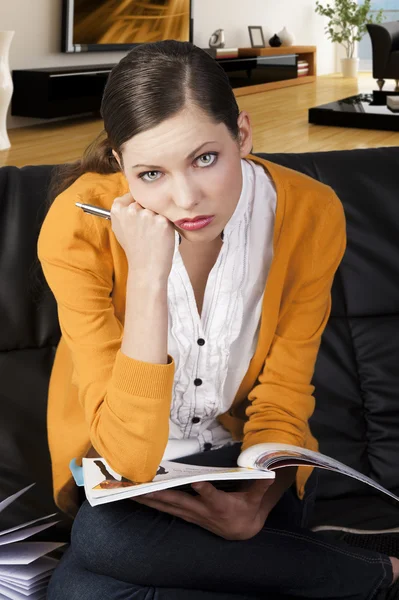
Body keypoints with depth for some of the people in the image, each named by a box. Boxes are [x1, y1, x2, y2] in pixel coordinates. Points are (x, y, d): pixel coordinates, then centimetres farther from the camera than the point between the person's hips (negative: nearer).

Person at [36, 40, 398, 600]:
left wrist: (255, 502, -27)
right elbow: (130, 458, -29)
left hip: (247, 454, -1)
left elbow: (281, 403, -7)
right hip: (119, 461, 1)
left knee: (110, 540, -29)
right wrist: (148, 274, -37)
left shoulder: (310, 213, -18)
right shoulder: (79, 225, -24)